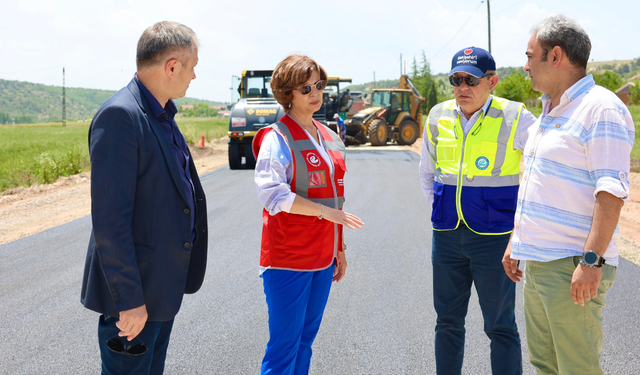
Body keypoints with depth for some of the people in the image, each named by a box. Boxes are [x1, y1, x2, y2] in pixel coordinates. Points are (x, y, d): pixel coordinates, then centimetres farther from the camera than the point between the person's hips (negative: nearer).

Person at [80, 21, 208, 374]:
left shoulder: (161, 116, 10)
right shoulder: (119, 115, -20)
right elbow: (109, 219, -24)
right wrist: (129, 299, -23)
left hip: (165, 284, 9)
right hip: (135, 294, -9)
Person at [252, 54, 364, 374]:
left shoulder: (328, 137, 14)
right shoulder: (277, 138, -10)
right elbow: (272, 193, -21)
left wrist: (339, 248, 18)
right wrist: (325, 212, -22)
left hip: (322, 258, 7)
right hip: (288, 258, -7)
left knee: (306, 338, 13)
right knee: (285, 343, -4)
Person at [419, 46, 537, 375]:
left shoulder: (515, 118, -8)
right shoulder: (438, 117, 6)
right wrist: (438, 210, 13)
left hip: (494, 236, -4)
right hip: (446, 236, 5)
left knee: (500, 326, 1)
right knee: (448, 321, 13)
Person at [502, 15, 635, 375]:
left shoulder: (601, 109, -12)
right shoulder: (550, 112, 18)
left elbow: (611, 193, -20)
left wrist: (592, 260, -25)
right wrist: (517, 243, 23)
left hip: (572, 267, -9)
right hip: (538, 262, 9)